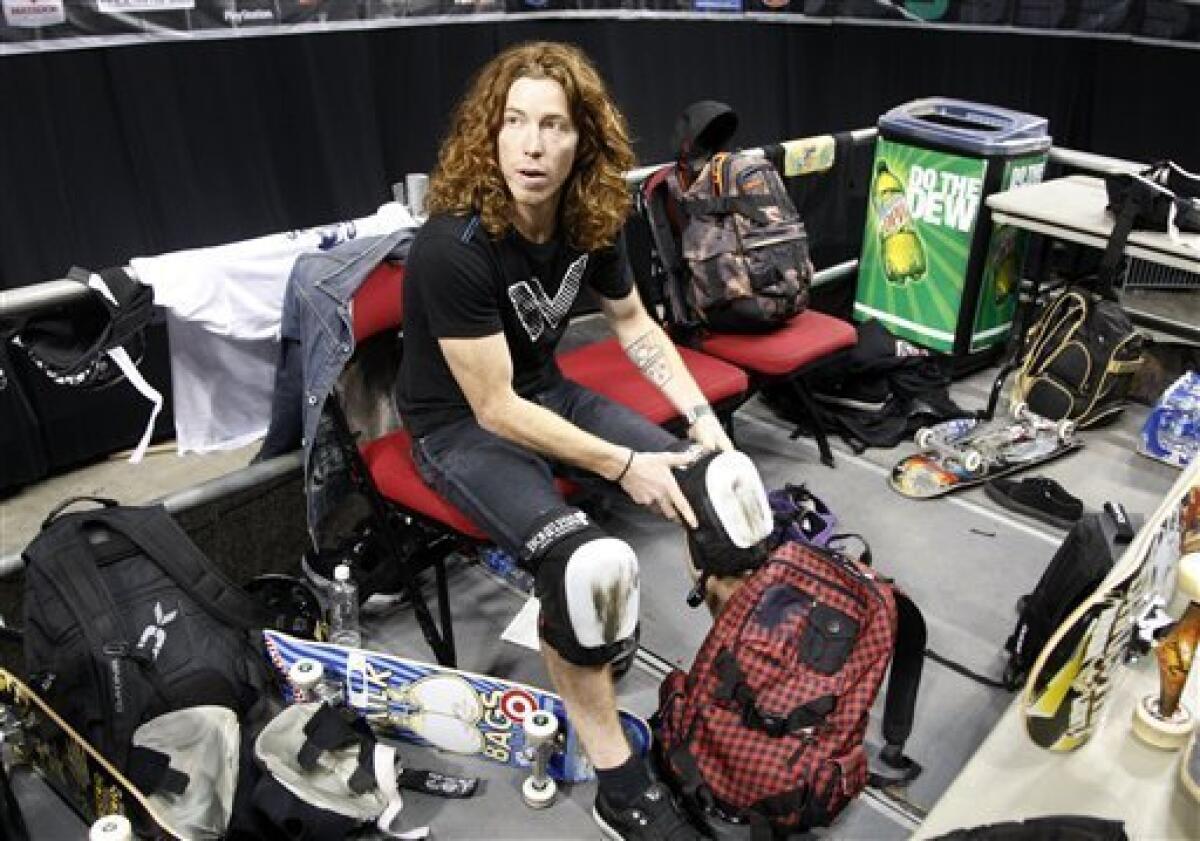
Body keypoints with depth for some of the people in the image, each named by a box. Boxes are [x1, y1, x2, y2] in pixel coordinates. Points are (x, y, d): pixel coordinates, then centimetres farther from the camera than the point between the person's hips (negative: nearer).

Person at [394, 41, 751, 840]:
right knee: (591, 566, -30)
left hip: (546, 392, 7)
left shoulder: (588, 220, -7)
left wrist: (703, 417, -3)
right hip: (458, 428, -7)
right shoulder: (454, 247, -28)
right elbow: (494, 410, -25)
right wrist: (623, 465, -23)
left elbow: (636, 326, 8)